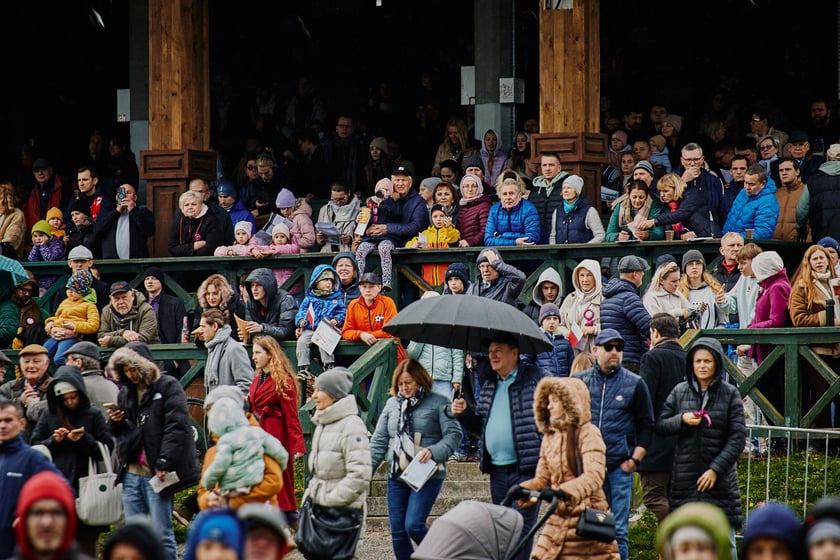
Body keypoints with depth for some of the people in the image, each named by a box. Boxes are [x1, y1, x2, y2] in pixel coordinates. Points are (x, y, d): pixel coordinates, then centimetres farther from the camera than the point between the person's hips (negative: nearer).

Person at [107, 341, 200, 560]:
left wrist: (163, 463, -19)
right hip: (132, 474, 6)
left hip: (156, 474, -6)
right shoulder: (126, 392, 16)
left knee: (161, 534, -4)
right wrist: (115, 422, 2)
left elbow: (176, 427, -13)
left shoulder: (168, 387, -4)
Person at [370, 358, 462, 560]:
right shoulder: (392, 404, 11)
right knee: (397, 531, 4)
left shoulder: (438, 403, -3)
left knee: (413, 526, -16)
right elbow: (379, 441, 13)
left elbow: (454, 434, -8)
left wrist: (433, 452, -23)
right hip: (396, 476, 5)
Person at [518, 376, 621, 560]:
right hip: (559, 519, 6)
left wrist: (565, 491, -39)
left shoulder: (587, 433, -9)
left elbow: (594, 475, -22)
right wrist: (522, 490, -12)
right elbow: (542, 479, 11)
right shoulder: (549, 436, 12)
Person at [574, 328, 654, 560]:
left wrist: (635, 459, -2)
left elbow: (646, 425, 7)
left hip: (620, 466, -1)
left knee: (618, 530, 0)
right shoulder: (580, 381, 9)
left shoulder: (634, 383, 6)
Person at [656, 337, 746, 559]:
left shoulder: (730, 394, 0)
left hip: (719, 478, -2)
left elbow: (737, 438, -4)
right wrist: (682, 420, -10)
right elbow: (660, 425, 10)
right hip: (685, 477, 2)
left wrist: (716, 469, -12)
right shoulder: (680, 392, 7)